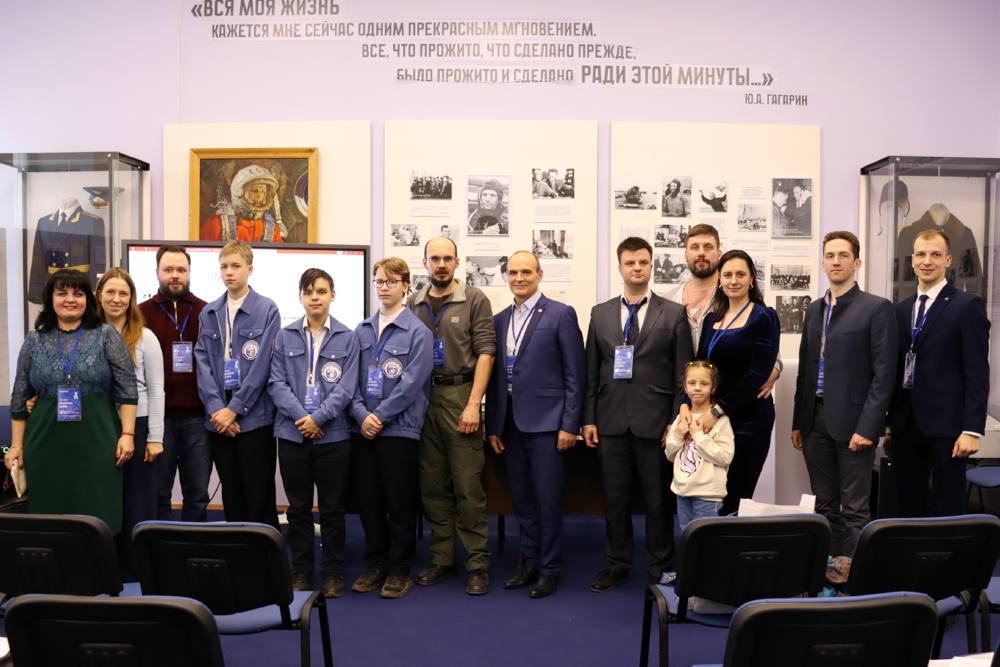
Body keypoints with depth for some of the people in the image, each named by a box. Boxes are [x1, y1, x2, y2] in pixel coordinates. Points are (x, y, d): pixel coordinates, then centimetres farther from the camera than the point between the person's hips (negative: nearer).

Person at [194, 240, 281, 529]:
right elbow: (202, 362, 4)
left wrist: (234, 409, -11)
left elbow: (262, 365, -9)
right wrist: (216, 408, -9)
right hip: (218, 419, 4)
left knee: (259, 497, 2)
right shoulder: (208, 314, 11)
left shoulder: (267, 310, -3)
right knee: (231, 496, 12)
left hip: (255, 417, -4)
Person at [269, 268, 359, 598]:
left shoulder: (346, 338, 0)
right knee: (298, 508, 10)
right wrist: (301, 416, -13)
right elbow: (276, 383, -1)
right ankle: (300, 571, 22)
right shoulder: (285, 337, 5)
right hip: (292, 433, 2)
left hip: (333, 434, -1)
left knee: (332, 508, 7)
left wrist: (318, 418, -14)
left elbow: (346, 387, -5)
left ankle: (333, 573, 19)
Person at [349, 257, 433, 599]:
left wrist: (379, 416, -13)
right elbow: (351, 379, 6)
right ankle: (375, 564, 27)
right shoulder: (362, 331, 9)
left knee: (399, 504, 4)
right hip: (362, 429, 5)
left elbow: (411, 384, -12)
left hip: (399, 429, -4)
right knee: (368, 501, 11)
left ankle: (399, 571, 18)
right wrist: (361, 415, -9)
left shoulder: (418, 332, -6)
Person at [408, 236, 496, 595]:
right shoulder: (413, 304, 11)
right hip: (422, 400, 4)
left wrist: (473, 404, -12)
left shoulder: (474, 299, 0)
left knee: (468, 487, -2)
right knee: (432, 487, 10)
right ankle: (441, 560, 22)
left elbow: (485, 352, -6)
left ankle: (478, 564, 9)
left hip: (459, 396, -4)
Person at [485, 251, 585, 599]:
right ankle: (528, 563, 26)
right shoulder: (500, 320, 12)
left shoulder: (560, 314, -4)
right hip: (510, 424, 5)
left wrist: (569, 425, -11)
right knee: (522, 499, 13)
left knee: (547, 499, 1)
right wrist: (492, 426, 10)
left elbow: (575, 374, -7)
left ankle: (549, 569, 15)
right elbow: (495, 377, 14)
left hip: (545, 422, -5)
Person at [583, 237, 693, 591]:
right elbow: (591, 372, 8)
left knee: (658, 499, 7)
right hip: (611, 421, 2)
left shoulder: (674, 314, 1)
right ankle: (617, 563, 26)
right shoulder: (600, 313, 8)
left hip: (654, 421, -2)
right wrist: (588, 419, 3)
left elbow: (683, 375, -1)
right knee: (614, 497, 10)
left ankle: (660, 567, 23)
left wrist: (676, 421, -6)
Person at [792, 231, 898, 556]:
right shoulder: (814, 309, 13)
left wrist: (867, 427, -15)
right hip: (815, 420, 6)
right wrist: (798, 422, 11)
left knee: (854, 510, 0)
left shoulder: (877, 308, -5)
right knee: (825, 506, 12)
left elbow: (884, 374, -10)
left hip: (852, 421, -6)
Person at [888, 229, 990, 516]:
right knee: (908, 506, 11)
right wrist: (889, 423, 11)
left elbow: (977, 373, -8)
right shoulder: (901, 309, 13)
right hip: (905, 425, 5)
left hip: (945, 424, -5)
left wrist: (972, 429, -14)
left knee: (948, 509, 4)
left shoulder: (968, 305, -3)